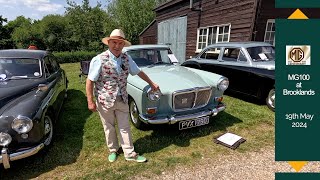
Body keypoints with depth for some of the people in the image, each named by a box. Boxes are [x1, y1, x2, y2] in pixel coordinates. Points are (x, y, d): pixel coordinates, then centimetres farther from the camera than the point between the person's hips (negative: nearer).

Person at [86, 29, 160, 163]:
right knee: (109, 128, 15)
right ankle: (113, 150, 38)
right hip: (105, 101, -3)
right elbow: (89, 81, -11)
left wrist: (151, 83, 18)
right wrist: (90, 102, -12)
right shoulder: (99, 60, -14)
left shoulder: (126, 58, -1)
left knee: (125, 127, 11)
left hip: (122, 100, 3)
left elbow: (138, 72, 12)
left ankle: (130, 154, 25)